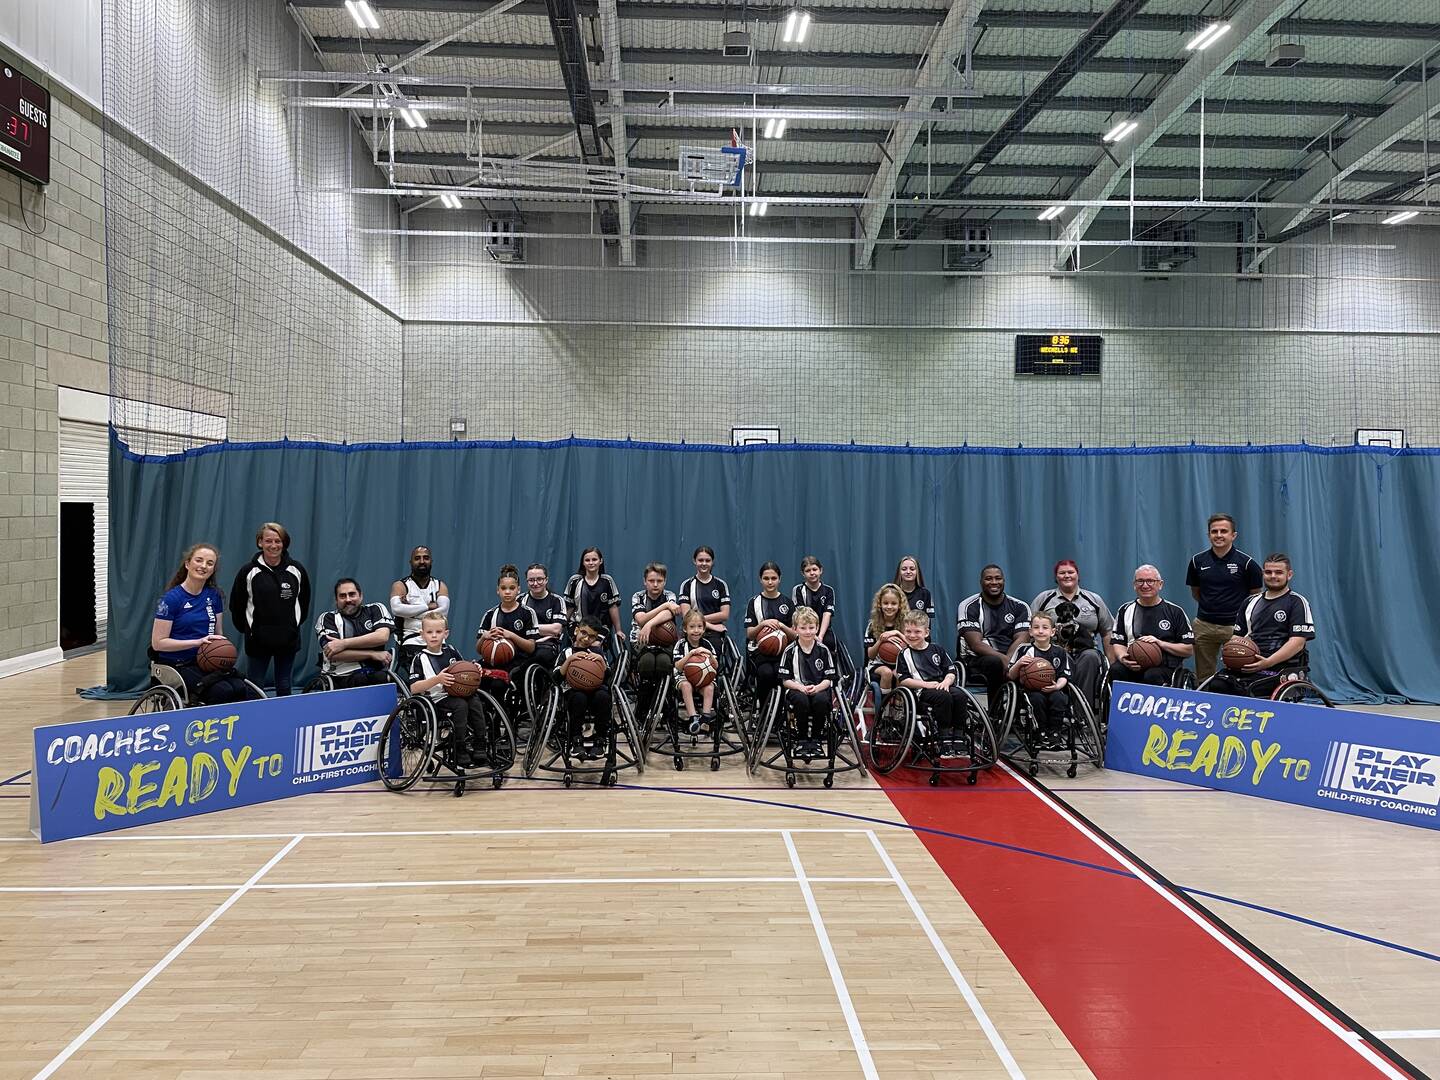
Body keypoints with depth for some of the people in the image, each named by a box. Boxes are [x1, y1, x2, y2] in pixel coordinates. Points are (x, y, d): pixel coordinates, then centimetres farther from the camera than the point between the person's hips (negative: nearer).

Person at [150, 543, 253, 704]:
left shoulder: (214, 595, 9)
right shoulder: (171, 598, -6)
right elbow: (158, 643, -9)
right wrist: (197, 642, -18)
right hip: (178, 666, -5)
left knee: (241, 689, -26)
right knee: (224, 692, -30)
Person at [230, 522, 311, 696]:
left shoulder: (296, 570, 0)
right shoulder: (249, 571, -5)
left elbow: (304, 599, 14)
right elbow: (237, 603, 4)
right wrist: (245, 628, 5)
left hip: (289, 639, 2)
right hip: (258, 640, -1)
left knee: (284, 687, 10)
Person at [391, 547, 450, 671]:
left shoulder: (440, 586, 15)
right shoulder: (400, 586, 8)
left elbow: (443, 611, -4)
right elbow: (396, 609, -13)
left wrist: (411, 610, -6)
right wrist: (428, 607, -8)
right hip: (412, 643, -3)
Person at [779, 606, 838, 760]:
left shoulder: (823, 650, 4)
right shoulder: (790, 651, 0)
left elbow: (829, 678, 3)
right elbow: (785, 680, -1)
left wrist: (817, 687, -17)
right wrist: (801, 687, -18)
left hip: (818, 688, 1)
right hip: (796, 689, -1)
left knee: (821, 700, -33)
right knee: (801, 701, -35)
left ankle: (816, 740, -12)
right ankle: (801, 741, -14)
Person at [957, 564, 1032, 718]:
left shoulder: (1019, 607, 11)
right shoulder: (969, 607, 1)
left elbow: (1022, 640, -3)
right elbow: (975, 644, -10)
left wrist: (1008, 661, -22)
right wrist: (1003, 659, -25)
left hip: (1010, 659, 3)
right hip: (978, 660, -3)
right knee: (994, 663, -37)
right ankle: (995, 716, -27)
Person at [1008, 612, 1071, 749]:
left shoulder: (1059, 651, 7)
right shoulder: (1024, 650, 2)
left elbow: (1063, 676, 7)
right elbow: (1011, 676, 2)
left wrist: (1057, 686, -15)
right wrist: (1018, 664, -18)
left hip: (1052, 689, 1)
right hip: (1030, 689, -1)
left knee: (1059, 698, -30)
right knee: (1038, 699, -33)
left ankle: (1055, 732, -12)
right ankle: (1043, 733, -15)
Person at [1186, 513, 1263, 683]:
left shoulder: (1246, 562, -4)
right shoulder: (1198, 561, 4)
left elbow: (1256, 595, 5)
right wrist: (1211, 606, 10)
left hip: (1235, 626, -3)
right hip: (1204, 625, 3)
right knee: (1203, 678, 8)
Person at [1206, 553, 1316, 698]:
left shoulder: (1297, 602, 4)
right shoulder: (1251, 602, 23)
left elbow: (1297, 641, -7)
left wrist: (1268, 662, -19)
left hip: (1282, 665, -5)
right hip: (1249, 664, 5)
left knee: (1249, 689, -32)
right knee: (1217, 684, -24)